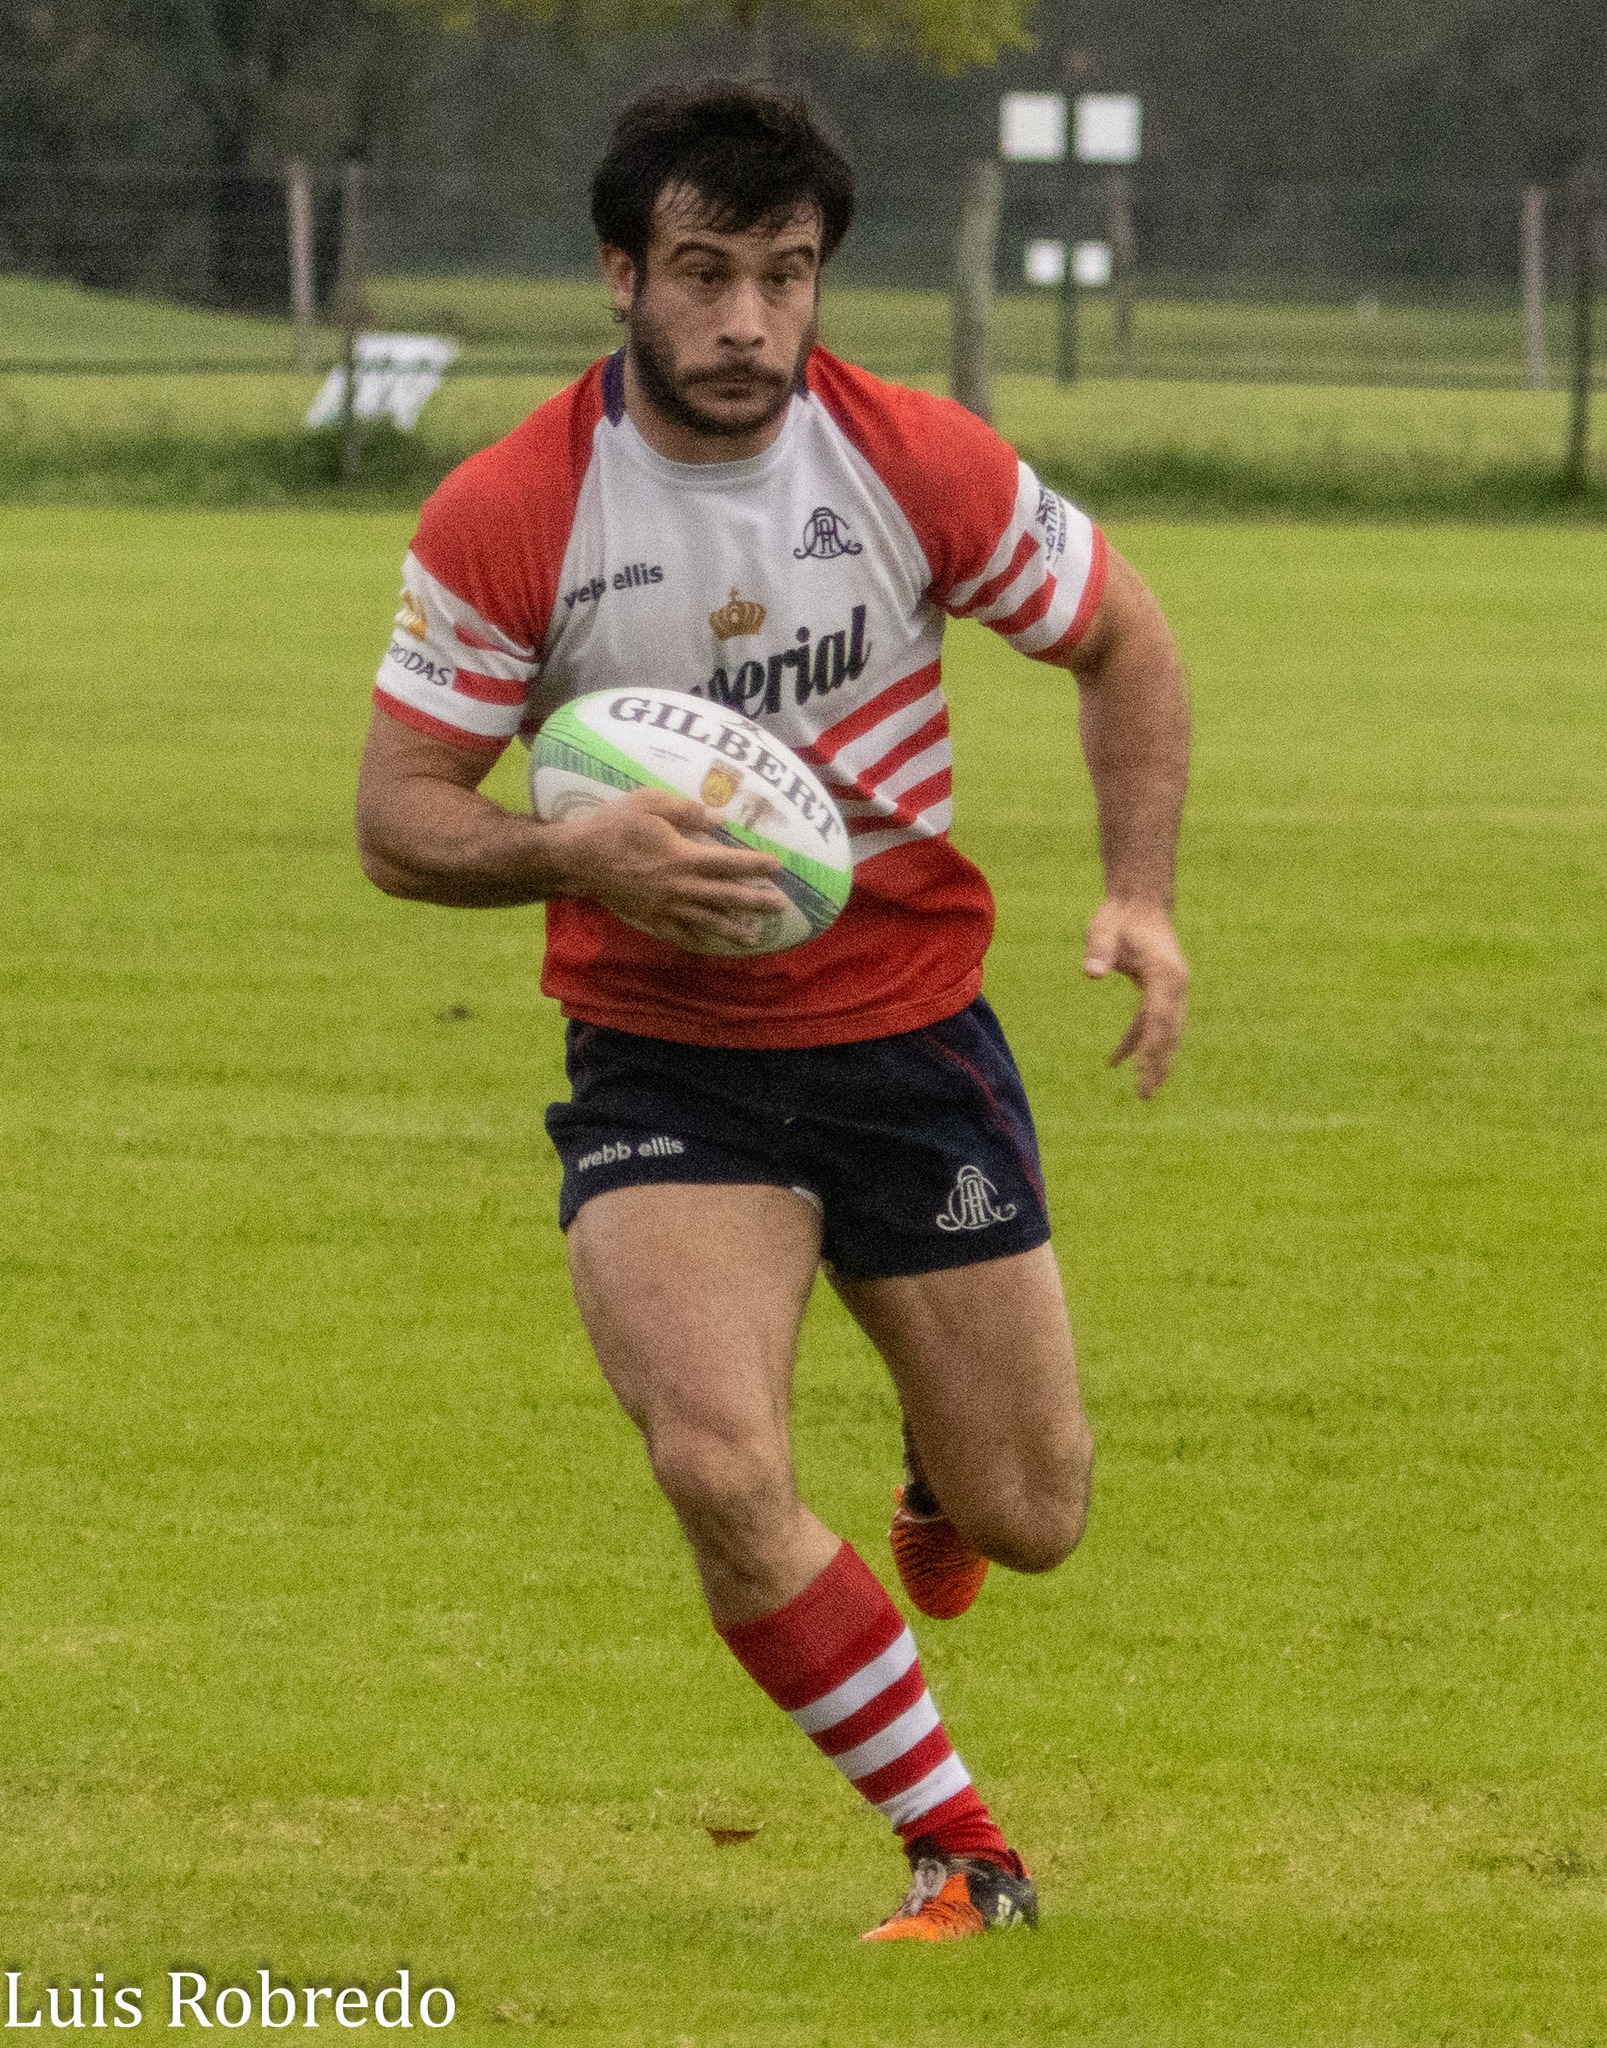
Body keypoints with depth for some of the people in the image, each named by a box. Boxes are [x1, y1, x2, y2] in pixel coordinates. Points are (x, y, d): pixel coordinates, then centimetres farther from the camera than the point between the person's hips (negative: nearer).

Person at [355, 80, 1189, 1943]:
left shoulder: (919, 465, -10)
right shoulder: (505, 518, -13)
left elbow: (1120, 637, 6)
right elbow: (398, 816, -7)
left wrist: (1142, 895, -7)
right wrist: (575, 851, -28)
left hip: (910, 1032, 1)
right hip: (660, 1065, -1)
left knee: (1029, 1517, 6)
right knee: (719, 1470, -23)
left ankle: (939, 1458, 47)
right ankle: (960, 1854, -3)